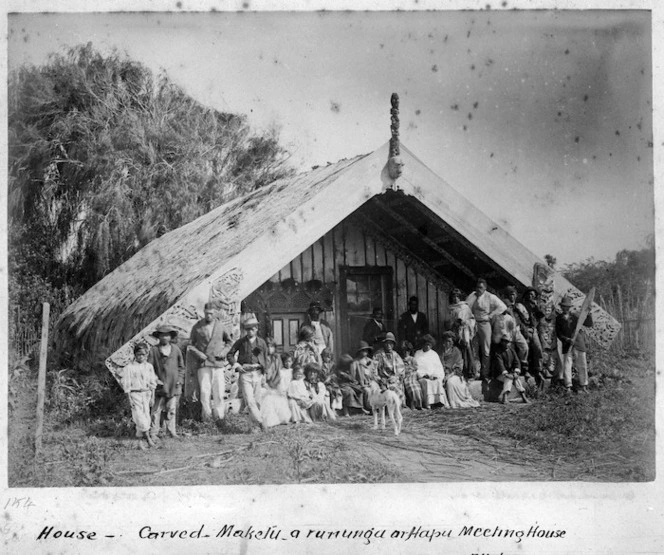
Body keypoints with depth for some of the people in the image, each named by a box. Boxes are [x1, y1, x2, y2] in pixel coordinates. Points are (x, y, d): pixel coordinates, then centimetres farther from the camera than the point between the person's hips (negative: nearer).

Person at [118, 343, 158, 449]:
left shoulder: (149, 367, 6)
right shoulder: (130, 367, -6)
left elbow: (153, 383, 11)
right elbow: (126, 384, -4)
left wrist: (152, 397, 9)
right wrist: (129, 399, -7)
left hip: (146, 394, 4)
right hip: (135, 394, -4)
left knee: (146, 416, 3)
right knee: (140, 417, -12)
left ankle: (139, 439, 12)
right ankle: (147, 437, -3)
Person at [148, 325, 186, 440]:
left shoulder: (176, 349, 7)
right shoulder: (154, 350, 0)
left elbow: (181, 366, 14)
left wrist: (180, 379, 4)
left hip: (174, 385, 2)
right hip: (160, 384, -2)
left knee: (172, 409, 6)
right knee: (157, 409, -2)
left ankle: (172, 431, 13)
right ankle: (154, 432, 3)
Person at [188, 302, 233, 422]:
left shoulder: (221, 326, 7)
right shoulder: (197, 327, 4)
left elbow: (229, 341, 20)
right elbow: (191, 345, 10)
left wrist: (224, 352, 3)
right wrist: (199, 354, -6)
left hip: (218, 363, 1)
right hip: (203, 363, -1)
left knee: (219, 390, -1)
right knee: (204, 390, -5)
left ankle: (218, 414, 10)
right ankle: (206, 414, 4)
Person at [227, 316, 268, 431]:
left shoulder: (261, 342, 8)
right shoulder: (241, 342, 6)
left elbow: (265, 359, 16)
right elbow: (230, 354, 11)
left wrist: (263, 372, 6)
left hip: (257, 373, 2)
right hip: (245, 374, -2)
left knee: (256, 400, 6)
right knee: (249, 400, -14)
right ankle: (259, 421, -21)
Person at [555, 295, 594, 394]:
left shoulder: (575, 317, 6)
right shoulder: (558, 318, 5)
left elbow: (589, 324, 5)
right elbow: (558, 333, 1)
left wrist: (589, 315, -10)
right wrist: (567, 340, -14)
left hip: (579, 344, 1)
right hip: (567, 345, -1)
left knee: (582, 366, 5)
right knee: (566, 366, -5)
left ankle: (583, 386, 17)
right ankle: (568, 387, 2)